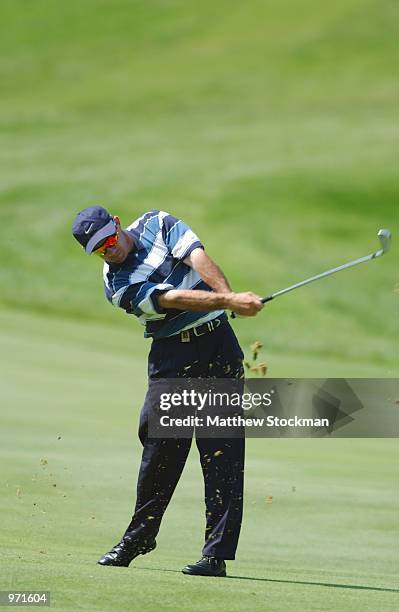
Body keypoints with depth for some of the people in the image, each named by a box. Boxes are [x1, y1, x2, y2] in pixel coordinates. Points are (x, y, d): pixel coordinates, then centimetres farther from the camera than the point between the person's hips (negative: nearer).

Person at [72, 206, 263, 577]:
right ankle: (139, 537, 18)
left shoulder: (157, 224, 3)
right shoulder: (117, 285, -6)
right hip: (170, 355, 0)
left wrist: (229, 297, -28)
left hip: (217, 342, 0)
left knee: (222, 452, -7)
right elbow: (173, 298, -19)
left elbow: (199, 260, -11)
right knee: (159, 447, -1)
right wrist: (229, 302, -31)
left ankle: (217, 554, -10)